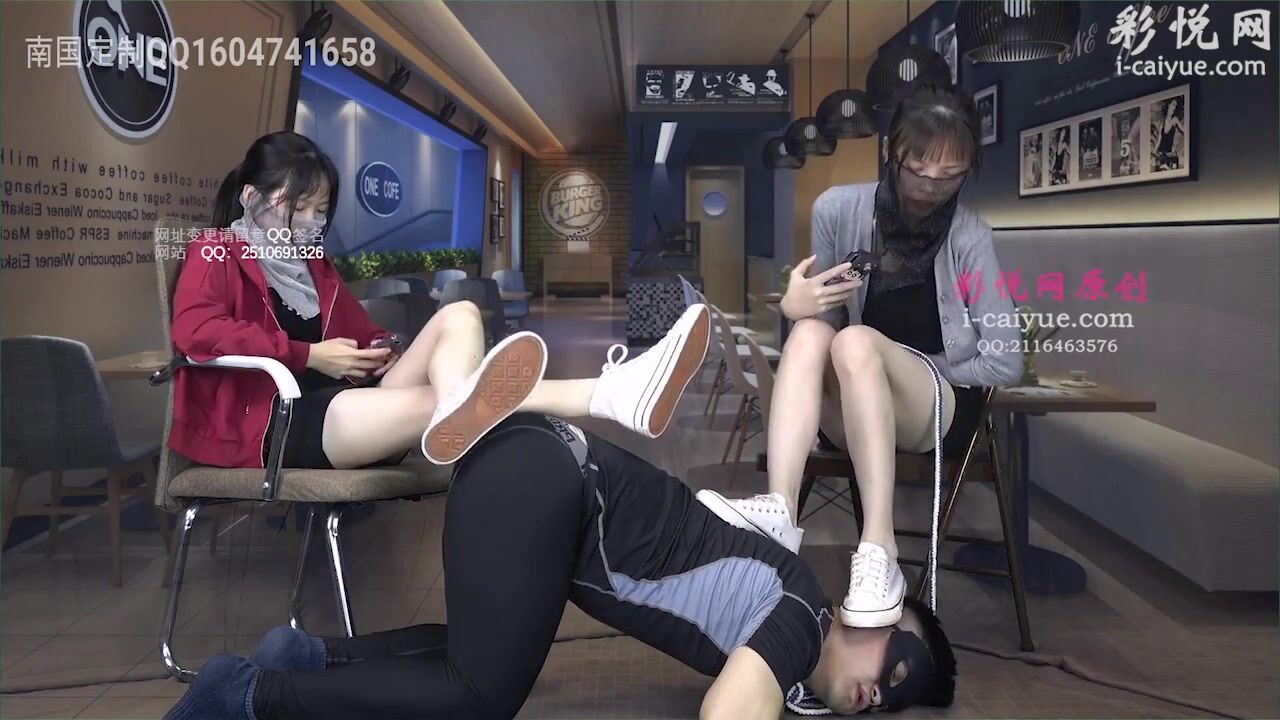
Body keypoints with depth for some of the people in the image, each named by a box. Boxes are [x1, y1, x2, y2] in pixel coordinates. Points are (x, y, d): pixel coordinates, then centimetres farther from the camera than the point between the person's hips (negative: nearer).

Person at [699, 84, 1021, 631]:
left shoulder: (969, 239, -10)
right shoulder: (838, 209, -3)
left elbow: (1006, 363, -8)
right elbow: (818, 320, 3)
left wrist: (912, 374, -9)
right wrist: (791, 306, -20)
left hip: (941, 409, -3)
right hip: (846, 413, 3)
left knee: (857, 340, -32)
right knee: (809, 332, -27)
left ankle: (878, 553, -39)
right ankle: (779, 514, -44)